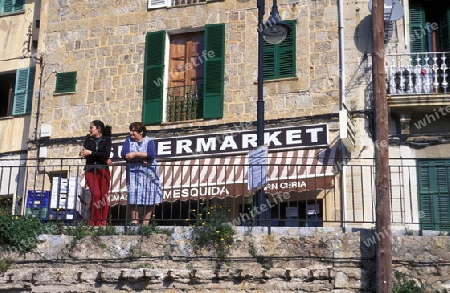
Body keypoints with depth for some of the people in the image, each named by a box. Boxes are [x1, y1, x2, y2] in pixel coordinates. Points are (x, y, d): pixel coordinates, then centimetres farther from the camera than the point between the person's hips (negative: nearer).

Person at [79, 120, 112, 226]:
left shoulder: (106, 139, 3)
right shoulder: (88, 138, 9)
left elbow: (107, 154, -10)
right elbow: (85, 154, -2)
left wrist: (90, 153, -14)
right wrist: (104, 159, -10)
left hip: (103, 170, 0)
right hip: (91, 170, 0)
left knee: (104, 196, -5)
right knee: (96, 194, -14)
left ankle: (102, 222, 1)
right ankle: (94, 221, -5)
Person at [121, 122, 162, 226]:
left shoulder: (149, 141, 2)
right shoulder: (129, 140, 9)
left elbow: (152, 154, -17)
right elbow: (124, 154, -8)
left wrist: (135, 154, -17)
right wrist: (141, 159, -16)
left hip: (148, 174, -1)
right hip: (133, 173, 1)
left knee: (149, 198, -2)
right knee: (133, 197, -9)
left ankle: (146, 222, 5)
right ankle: (134, 221, -7)